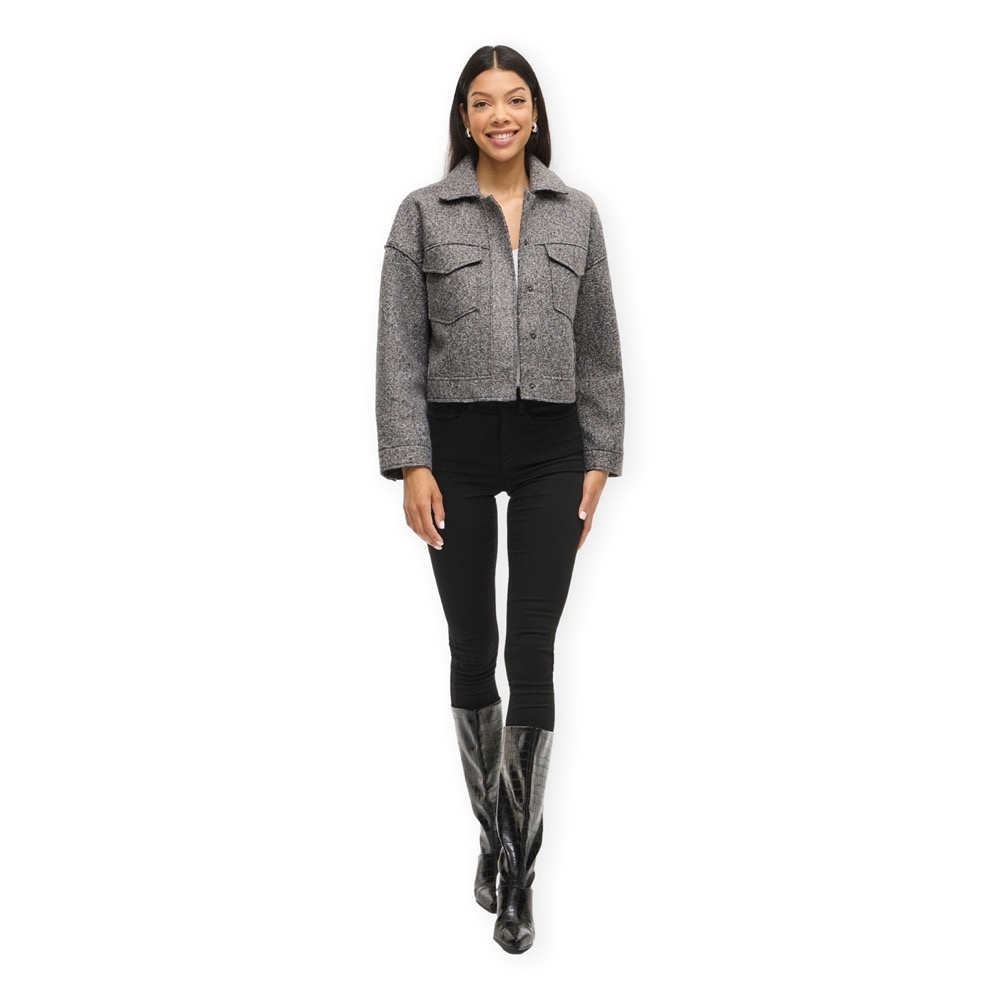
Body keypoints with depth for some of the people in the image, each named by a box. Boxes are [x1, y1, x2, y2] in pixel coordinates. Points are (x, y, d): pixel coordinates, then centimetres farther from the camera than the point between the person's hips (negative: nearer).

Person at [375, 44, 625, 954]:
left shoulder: (578, 214, 8)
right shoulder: (423, 214, 2)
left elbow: (600, 348, 8)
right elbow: (399, 349, -2)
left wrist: (599, 460, 2)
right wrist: (411, 464, -10)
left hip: (550, 450, 1)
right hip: (457, 447, 0)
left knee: (533, 649, -5)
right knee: (473, 648, 6)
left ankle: (517, 873, 1)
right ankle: (494, 835, 26)